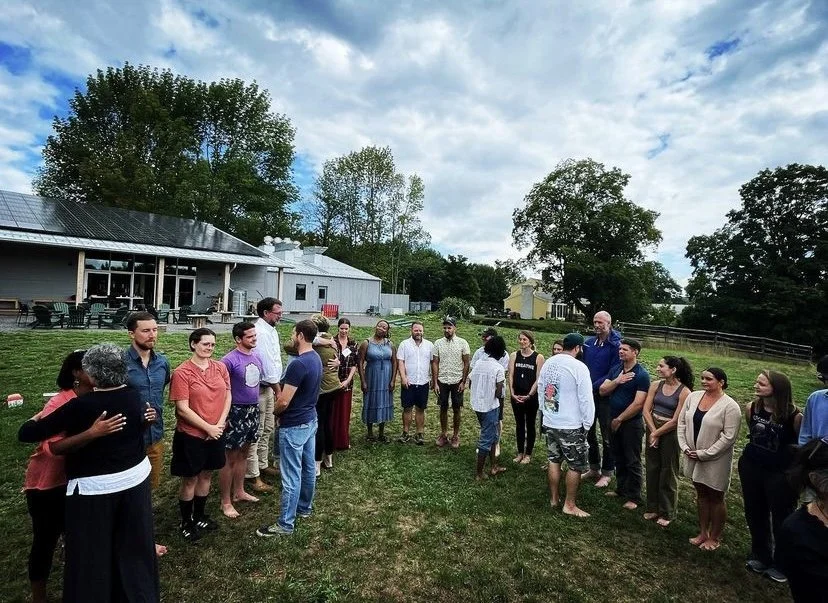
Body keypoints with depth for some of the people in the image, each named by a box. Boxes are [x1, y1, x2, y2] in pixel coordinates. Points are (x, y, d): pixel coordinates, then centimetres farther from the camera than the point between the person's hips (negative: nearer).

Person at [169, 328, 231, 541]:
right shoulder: (182, 372, -17)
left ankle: (200, 516, 38)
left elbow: (228, 396, 3)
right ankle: (186, 523, 31)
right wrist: (208, 428, -15)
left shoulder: (220, 367, -2)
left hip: (216, 433, 5)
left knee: (206, 475, 19)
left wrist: (220, 424, -7)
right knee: (190, 480, 11)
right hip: (191, 435, -5)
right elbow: (183, 409, -17)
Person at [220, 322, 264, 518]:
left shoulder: (257, 358, 5)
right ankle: (226, 502, 18)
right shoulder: (229, 360, -17)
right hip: (236, 412, -7)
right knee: (230, 458, 5)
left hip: (254, 411, 7)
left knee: (244, 454, 19)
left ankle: (239, 492, 35)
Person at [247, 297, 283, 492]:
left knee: (268, 429, 20)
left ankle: (263, 465, 34)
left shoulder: (270, 330, 9)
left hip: (269, 386, 10)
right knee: (256, 433, -1)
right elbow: (267, 363, -22)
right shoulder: (261, 332, -21)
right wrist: (277, 388, -12)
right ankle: (253, 476, 9)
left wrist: (276, 385, 10)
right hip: (259, 388, -10)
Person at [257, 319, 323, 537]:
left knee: (291, 476, 2)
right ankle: (305, 507, 38)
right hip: (310, 420, 9)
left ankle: (285, 524, 15)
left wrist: (275, 411, -2)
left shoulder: (298, 364, -26)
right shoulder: (316, 359, 3)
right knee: (308, 467, 21)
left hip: (294, 426, -9)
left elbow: (284, 402, -23)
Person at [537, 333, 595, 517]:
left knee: (554, 461, 18)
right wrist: (587, 424, -4)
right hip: (571, 426, -6)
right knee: (575, 466, 9)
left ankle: (553, 499, 29)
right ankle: (570, 505, 17)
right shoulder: (579, 367, -18)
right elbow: (586, 399, -16)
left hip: (550, 422, 7)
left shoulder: (548, 363, 3)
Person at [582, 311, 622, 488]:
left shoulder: (616, 345, -12)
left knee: (607, 437, 7)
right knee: (589, 433, 15)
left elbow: (614, 373, -16)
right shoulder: (588, 342, 5)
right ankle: (594, 468, 30)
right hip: (587, 395, 6)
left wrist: (594, 387, -18)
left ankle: (607, 473, 21)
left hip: (605, 396, -6)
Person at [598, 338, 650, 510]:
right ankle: (621, 489, 32)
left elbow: (638, 403, -19)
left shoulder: (642, 375, -14)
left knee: (632, 462, 5)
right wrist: (617, 381, -15)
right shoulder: (616, 370, 6)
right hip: (614, 421, 6)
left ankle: (633, 497, 17)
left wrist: (619, 419, -14)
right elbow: (602, 391, 1)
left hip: (631, 423, -6)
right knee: (618, 458, 18)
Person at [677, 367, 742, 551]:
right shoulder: (693, 397, -1)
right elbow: (682, 422, 4)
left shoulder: (730, 406, -17)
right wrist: (684, 446, -5)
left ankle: (714, 538, 29)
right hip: (693, 457, 5)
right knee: (701, 494, 19)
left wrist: (704, 454, -17)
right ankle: (703, 532, 34)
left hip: (715, 460, -5)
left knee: (715, 498, 12)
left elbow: (729, 437, -18)